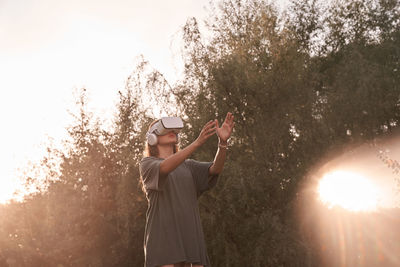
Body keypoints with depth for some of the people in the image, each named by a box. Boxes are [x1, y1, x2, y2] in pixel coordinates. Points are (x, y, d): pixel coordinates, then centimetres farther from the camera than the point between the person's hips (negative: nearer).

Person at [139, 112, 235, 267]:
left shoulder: (188, 166, 22)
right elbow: (164, 168, -18)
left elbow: (215, 168, 2)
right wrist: (197, 142, -30)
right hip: (163, 236, -5)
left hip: (190, 236, 5)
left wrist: (223, 142, -18)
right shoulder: (147, 164, 6)